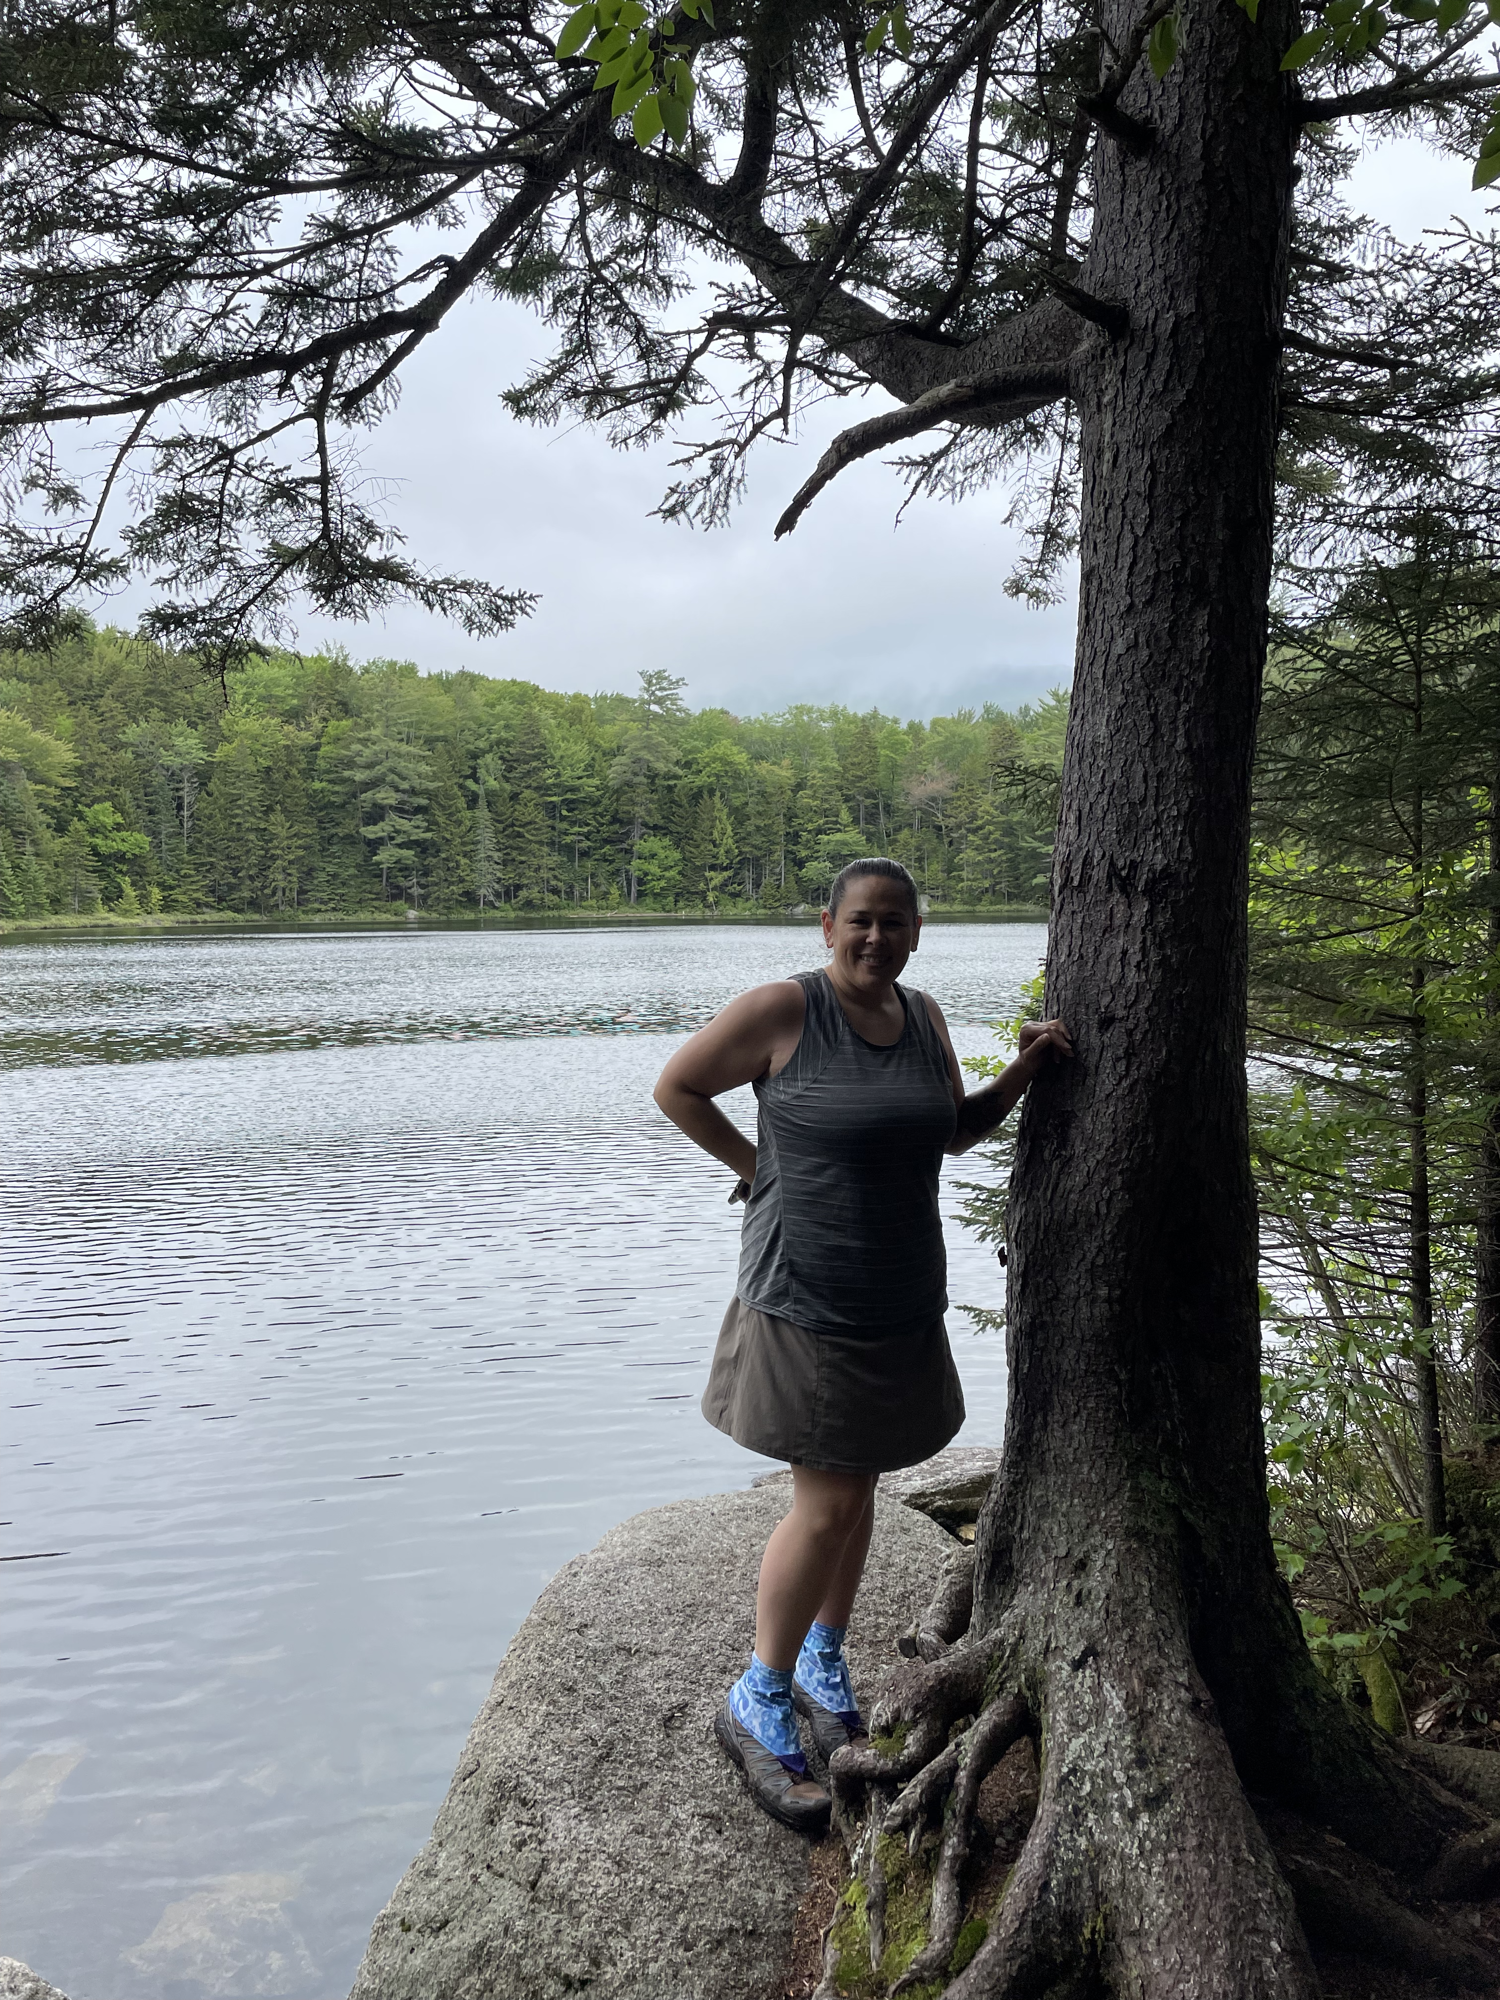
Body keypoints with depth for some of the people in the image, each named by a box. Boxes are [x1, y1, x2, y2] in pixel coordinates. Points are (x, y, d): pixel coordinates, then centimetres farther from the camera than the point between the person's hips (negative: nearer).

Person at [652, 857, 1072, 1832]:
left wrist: (1025, 1066, 1)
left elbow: (955, 1130, 15)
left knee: (857, 1488, 17)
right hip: (808, 1301, -6)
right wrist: (758, 1167, -7)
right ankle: (756, 1704, 15)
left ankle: (823, 1665, 37)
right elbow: (679, 1085, -5)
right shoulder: (783, 1009, -14)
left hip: (902, 1303, 6)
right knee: (828, 1505, -4)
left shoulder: (924, 1016, 5)